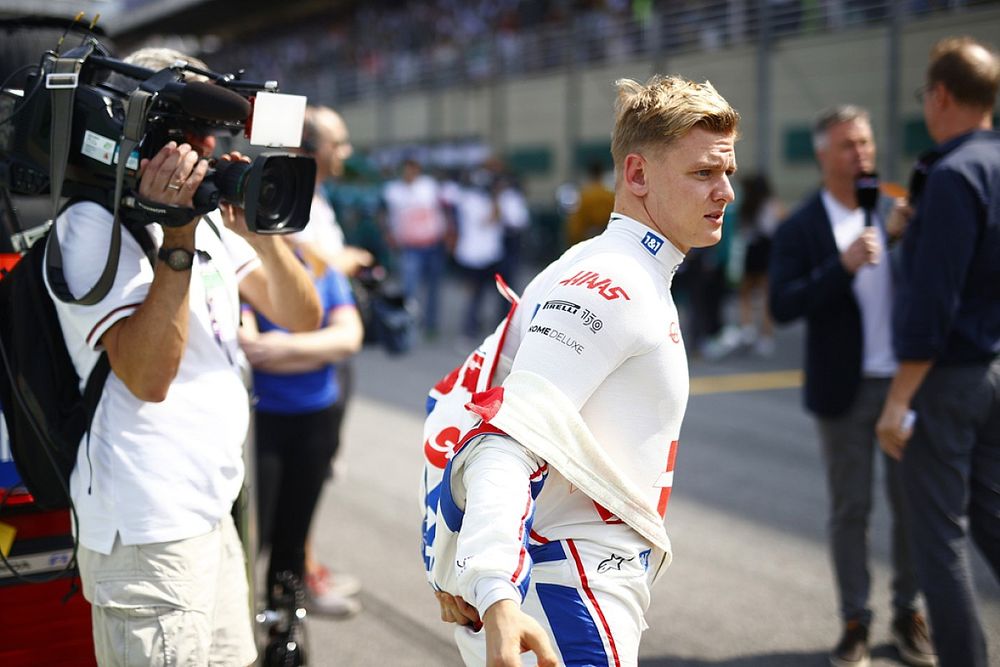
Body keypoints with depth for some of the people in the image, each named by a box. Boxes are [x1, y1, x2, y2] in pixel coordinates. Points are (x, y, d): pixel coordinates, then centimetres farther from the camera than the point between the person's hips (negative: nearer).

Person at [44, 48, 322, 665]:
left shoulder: (207, 218, 11)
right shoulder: (94, 224, -13)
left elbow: (302, 318, 7)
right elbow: (148, 377, -23)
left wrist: (261, 235, -10)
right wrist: (177, 239, -24)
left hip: (213, 512, 8)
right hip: (149, 531, -8)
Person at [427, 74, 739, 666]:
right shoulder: (610, 285, -15)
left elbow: (462, 399, 14)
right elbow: (511, 439, -26)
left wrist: (455, 568, 12)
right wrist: (497, 597, -38)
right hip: (577, 602, -9)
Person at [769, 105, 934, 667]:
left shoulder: (894, 211, 3)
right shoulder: (801, 229, -5)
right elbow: (782, 307, -15)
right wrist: (844, 266, -23)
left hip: (906, 382, 3)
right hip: (847, 389, -2)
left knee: (912, 503, 10)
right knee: (851, 509, 7)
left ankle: (908, 612, 25)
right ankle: (856, 620, 19)